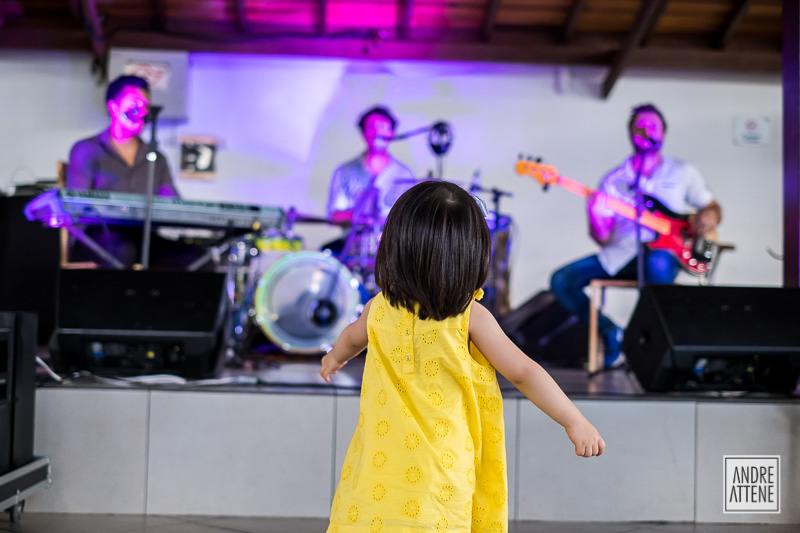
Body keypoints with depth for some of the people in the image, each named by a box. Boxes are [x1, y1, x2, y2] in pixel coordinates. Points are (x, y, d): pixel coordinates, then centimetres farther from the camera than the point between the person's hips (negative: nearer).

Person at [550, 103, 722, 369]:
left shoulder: (683, 173, 13)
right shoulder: (614, 179, 10)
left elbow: (712, 207, 20)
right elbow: (603, 238, 2)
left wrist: (709, 216, -5)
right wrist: (596, 220, -21)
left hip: (663, 250, -2)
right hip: (620, 254, 2)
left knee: (658, 263, -40)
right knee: (562, 281, -17)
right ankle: (611, 334, -1)